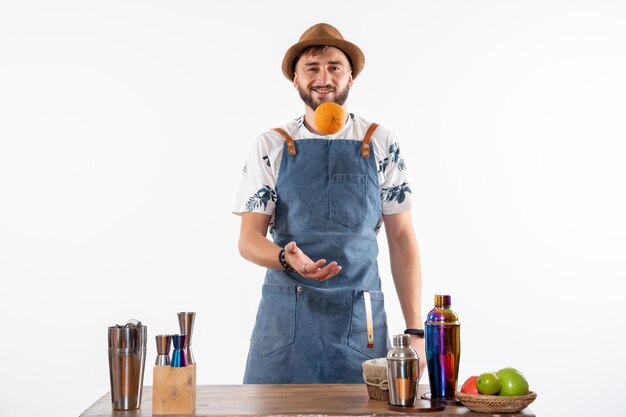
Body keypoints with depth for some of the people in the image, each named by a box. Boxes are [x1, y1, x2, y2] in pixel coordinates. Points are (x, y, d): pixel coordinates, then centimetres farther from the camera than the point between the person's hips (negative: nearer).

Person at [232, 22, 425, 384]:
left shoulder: (381, 145, 3)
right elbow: (249, 239, 1)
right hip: (285, 317, 0)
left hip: (360, 322, 0)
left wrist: (415, 331, -2)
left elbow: (402, 239, 4)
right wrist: (288, 258, -22)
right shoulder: (271, 147, 3)